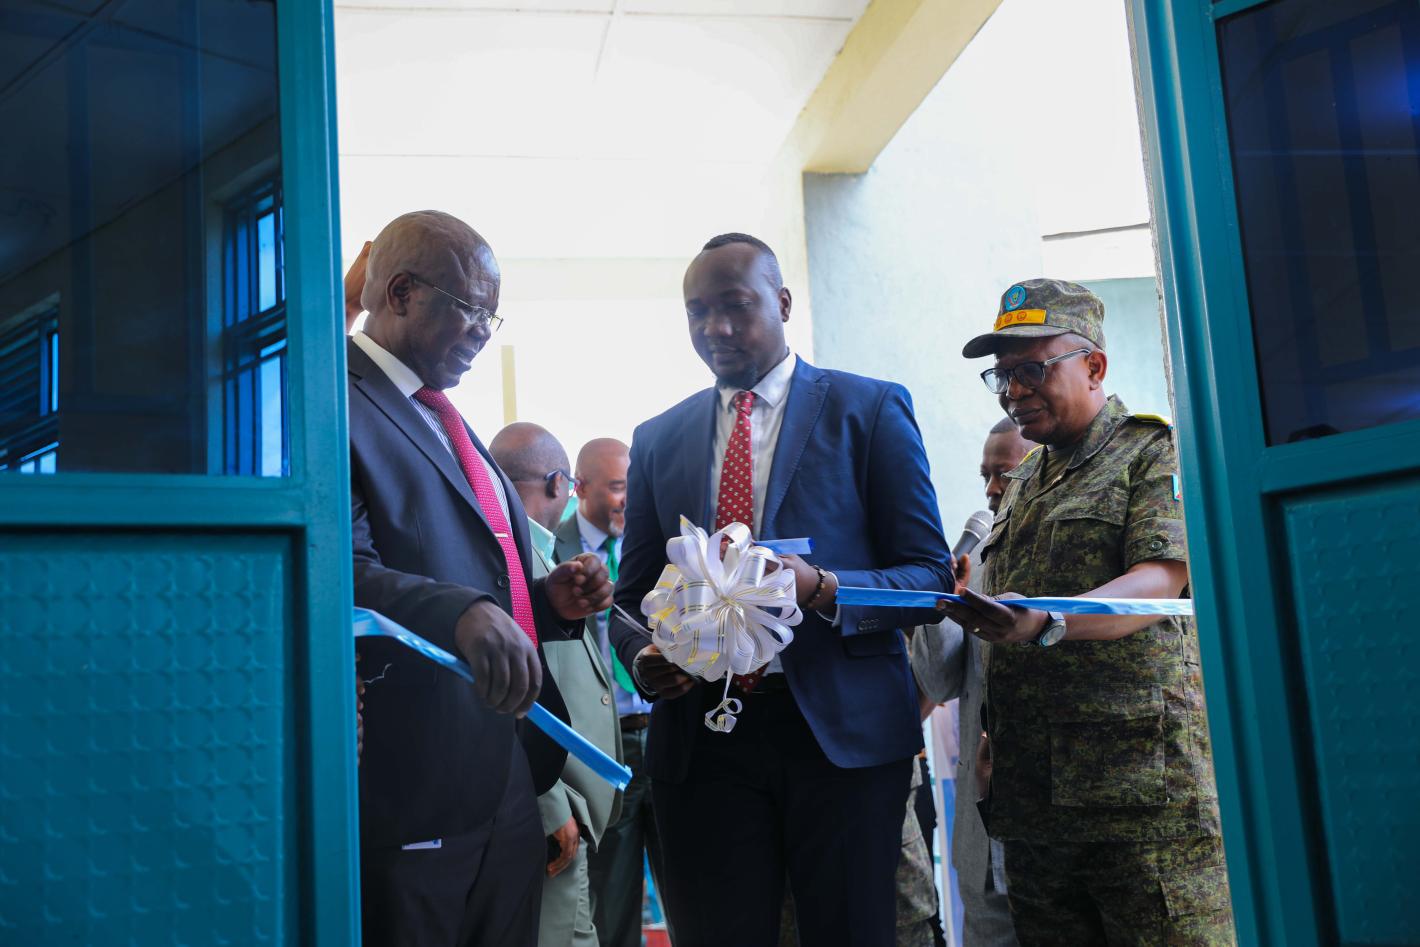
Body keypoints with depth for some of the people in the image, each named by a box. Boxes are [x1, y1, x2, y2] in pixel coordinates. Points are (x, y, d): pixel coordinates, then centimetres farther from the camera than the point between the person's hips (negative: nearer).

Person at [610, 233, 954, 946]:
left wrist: (820, 588, -20)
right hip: (700, 736, 3)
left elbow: (931, 577, -2)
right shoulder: (657, 439, 13)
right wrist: (642, 657, -8)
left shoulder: (871, 409, 3)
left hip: (842, 728, -2)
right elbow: (632, 595, 15)